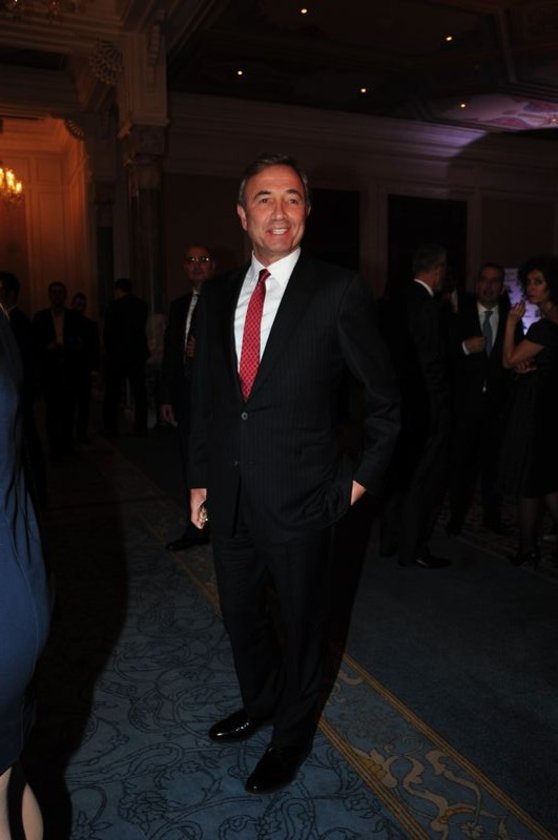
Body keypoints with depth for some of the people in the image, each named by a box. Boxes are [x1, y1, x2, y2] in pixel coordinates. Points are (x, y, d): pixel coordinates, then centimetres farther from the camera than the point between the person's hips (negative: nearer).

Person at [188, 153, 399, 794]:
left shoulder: (339, 292, -11)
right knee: (239, 613, 22)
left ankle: (292, 734, 42)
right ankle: (259, 703, 52)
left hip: (300, 500, -4)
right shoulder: (216, 296, 4)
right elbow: (203, 395, 10)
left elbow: (383, 398, -4)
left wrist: (364, 476, -4)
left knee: (300, 622, 16)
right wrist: (199, 477, 9)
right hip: (229, 496, 5)